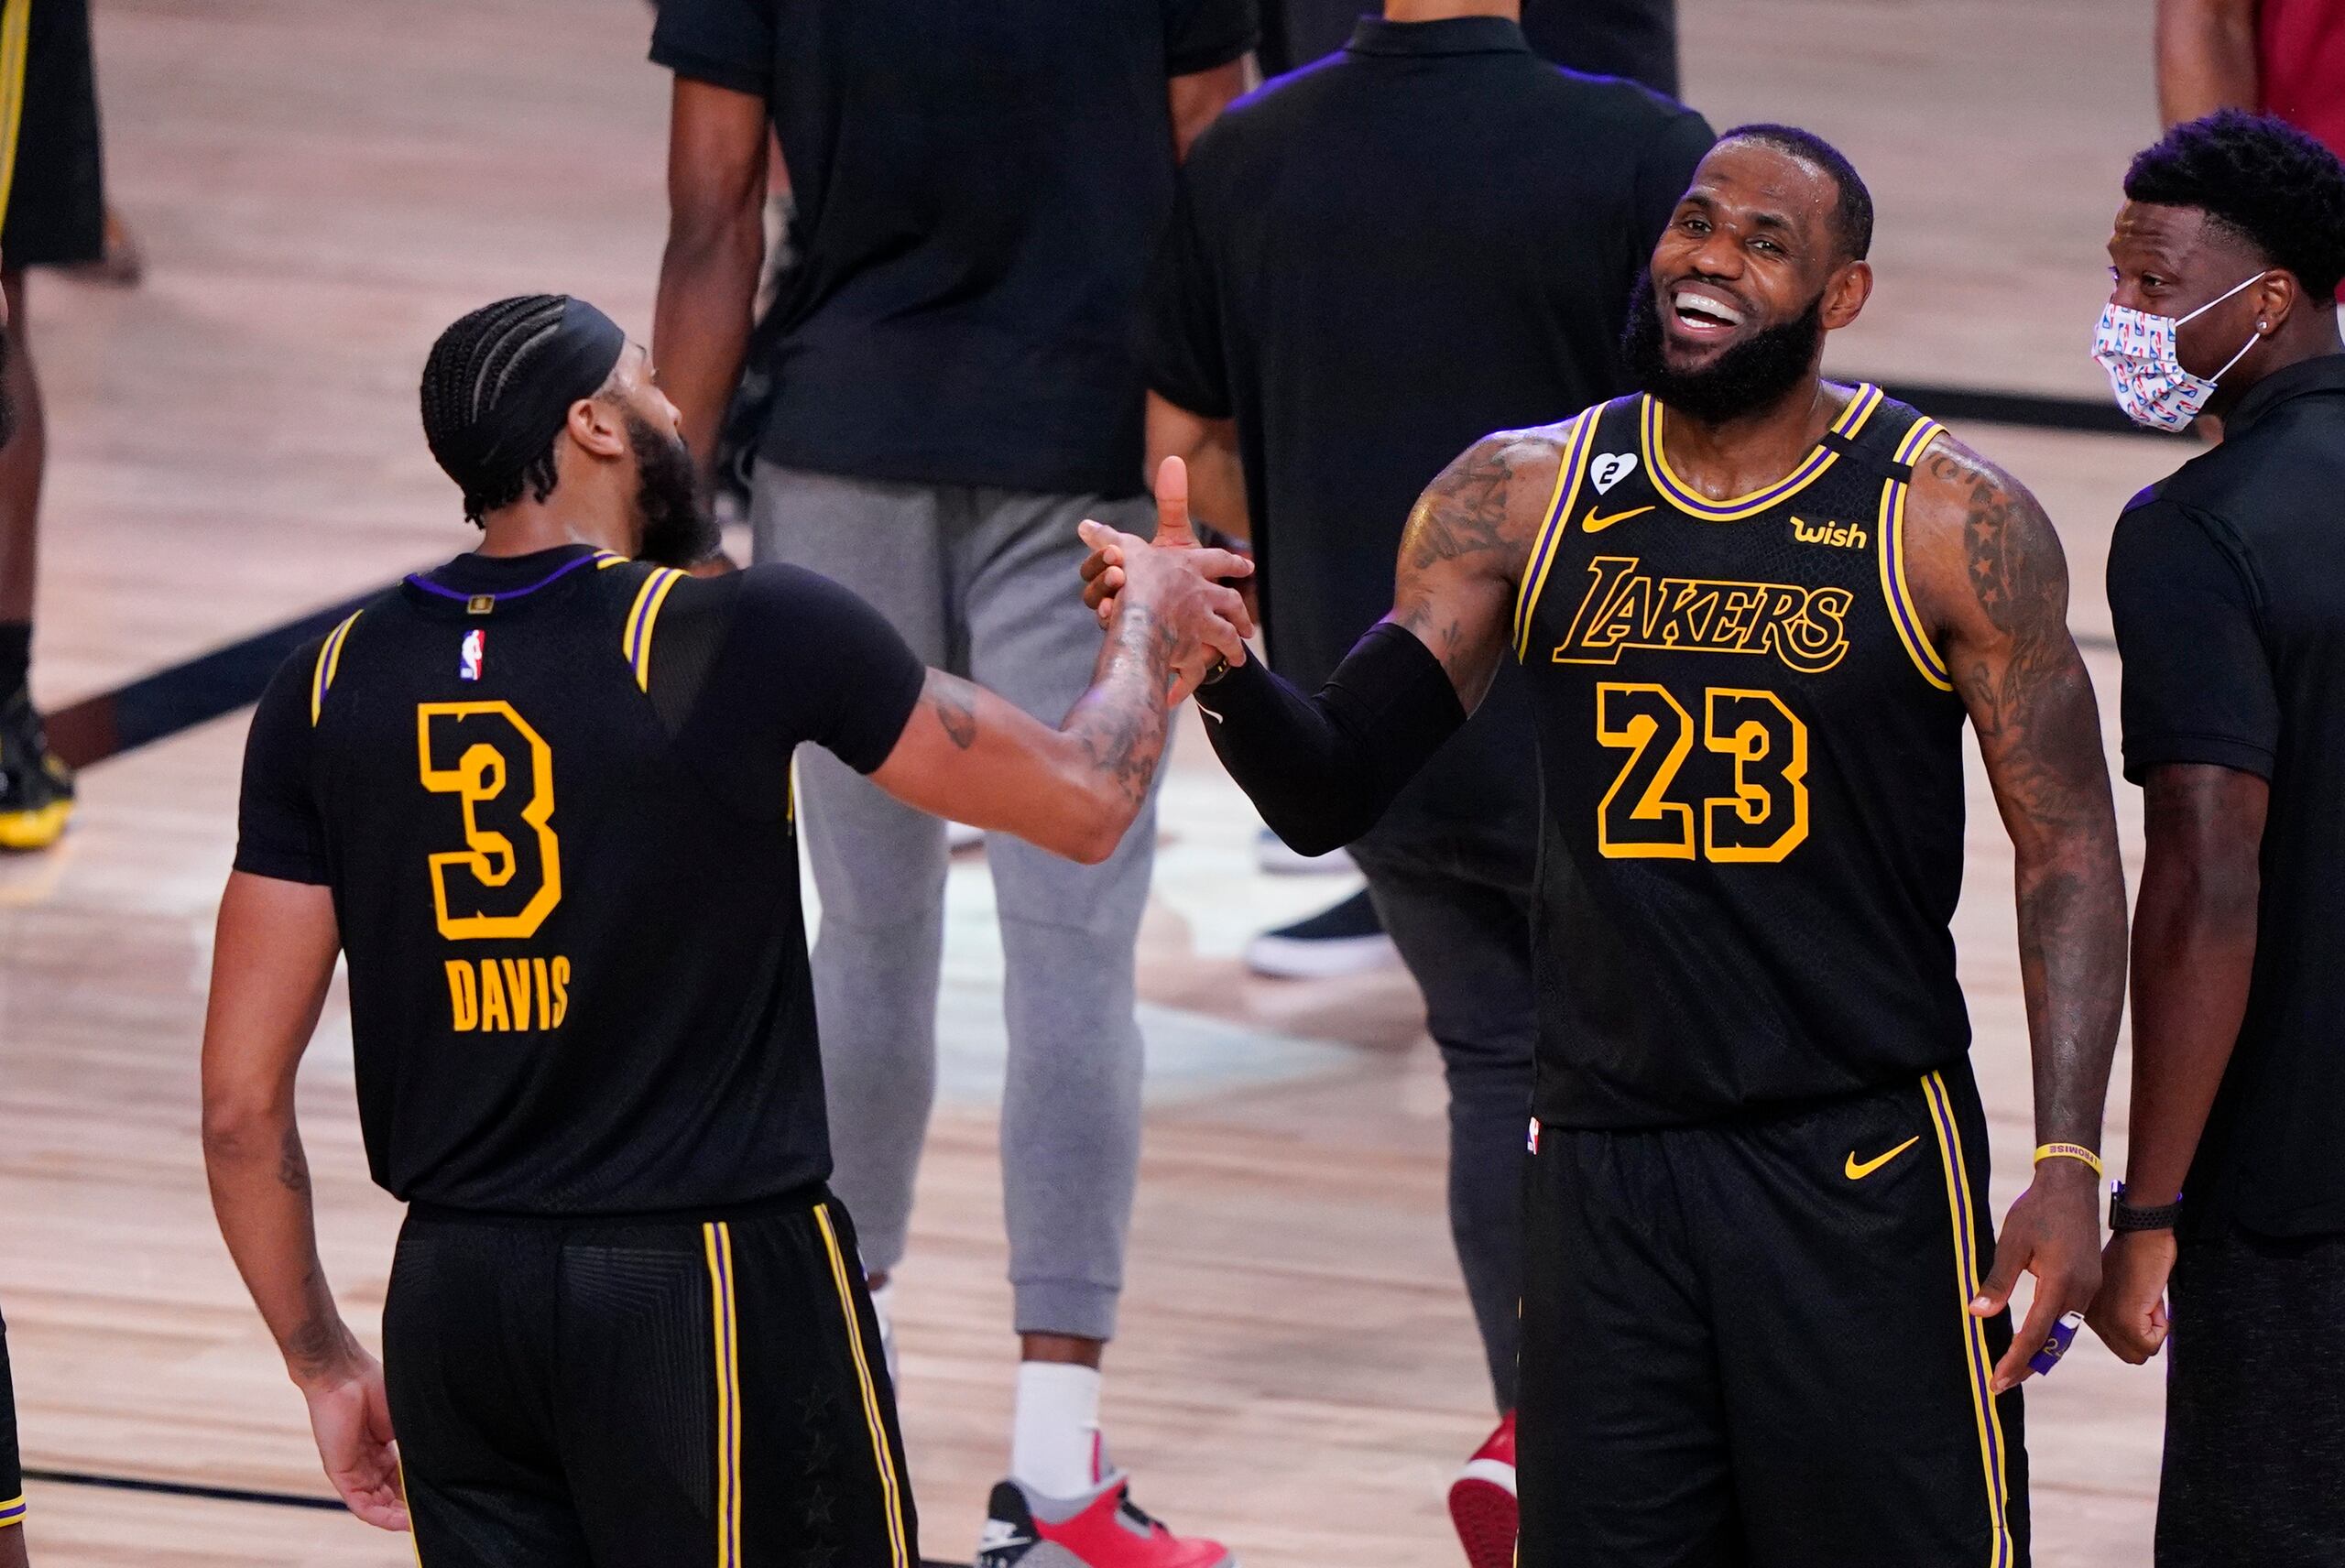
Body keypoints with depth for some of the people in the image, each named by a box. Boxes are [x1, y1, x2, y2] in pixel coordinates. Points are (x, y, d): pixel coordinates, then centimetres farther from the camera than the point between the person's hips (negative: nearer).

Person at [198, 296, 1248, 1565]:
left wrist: (322, 1363, 15)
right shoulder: (750, 639, -11)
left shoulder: (333, 687, 1)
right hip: (710, 1295, -4)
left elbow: (240, 1099, 2)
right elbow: (1084, 804, 2)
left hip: (453, 1299, 5)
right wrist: (1151, 633, 23)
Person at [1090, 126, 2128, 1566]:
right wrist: (1222, 668, -22)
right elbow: (1331, 791, 1)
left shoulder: (1949, 523, -5)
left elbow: (2068, 853, -4)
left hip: (1865, 1166, -3)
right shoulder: (1523, 500, 3)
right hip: (1604, 1163, 3)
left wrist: (2069, 1170, -13)